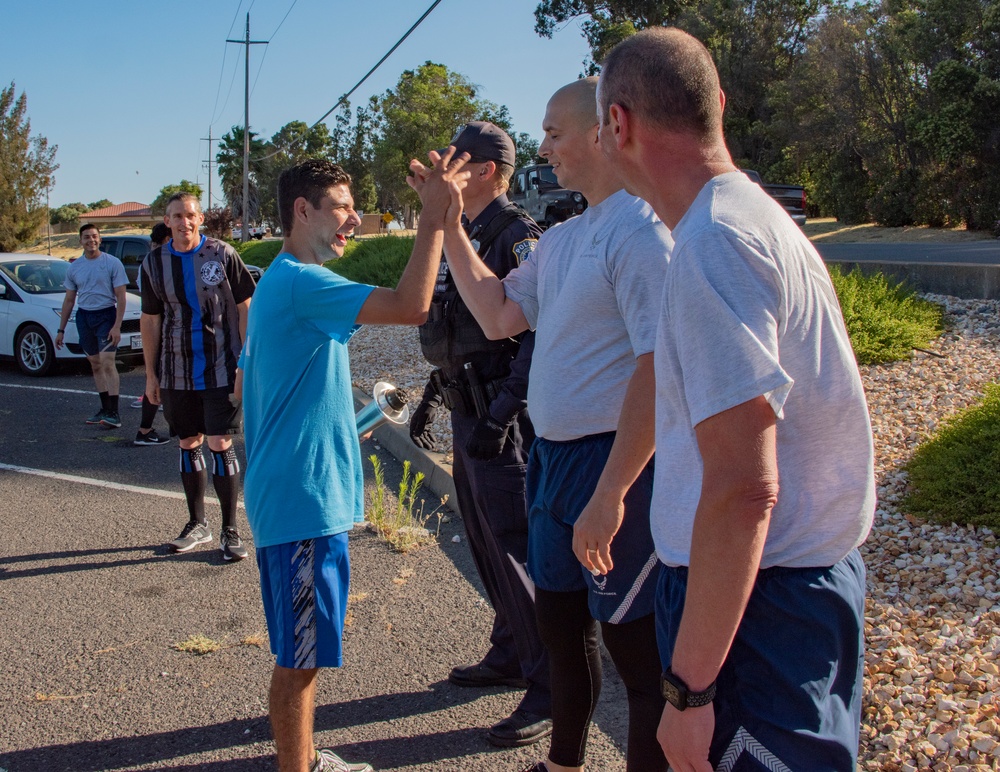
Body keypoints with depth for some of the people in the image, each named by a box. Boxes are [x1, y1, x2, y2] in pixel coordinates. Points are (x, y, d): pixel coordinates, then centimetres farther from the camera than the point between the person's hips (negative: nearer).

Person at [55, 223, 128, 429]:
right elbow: (69, 300, 15)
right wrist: (61, 330, 13)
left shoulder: (112, 263, -6)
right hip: (84, 317, 5)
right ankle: (105, 408, 17)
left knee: (107, 363, -15)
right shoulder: (74, 267, 9)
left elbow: (121, 297, -8)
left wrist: (117, 326, -16)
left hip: (106, 315, -5)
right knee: (95, 364, 9)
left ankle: (113, 413, -18)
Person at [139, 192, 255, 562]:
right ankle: (197, 524, 25)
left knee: (220, 445, -5)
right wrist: (151, 374, 8)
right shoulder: (154, 263, 3)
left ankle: (230, 530, 5)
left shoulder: (223, 255, -5)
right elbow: (150, 320, 9)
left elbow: (245, 308, -2)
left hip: (221, 370, -3)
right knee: (189, 444, 12)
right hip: (176, 374, 4)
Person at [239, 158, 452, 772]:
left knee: (302, 651, 21)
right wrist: (436, 213, -27)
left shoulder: (279, 282, 15)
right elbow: (411, 307, -31)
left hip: (294, 496, 11)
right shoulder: (302, 283, -19)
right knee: (300, 657, 1)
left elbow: (245, 385, 23)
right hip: (305, 501, -11)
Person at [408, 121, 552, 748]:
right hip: (470, 415, 10)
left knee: (516, 549, -7)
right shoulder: (467, 238, 16)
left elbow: (540, 333, -22)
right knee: (487, 542, 17)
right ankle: (510, 656, 31)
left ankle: (551, 691, 2)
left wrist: (502, 413, -27)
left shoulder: (516, 238, -14)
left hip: (503, 420, -10)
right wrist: (432, 397, 23)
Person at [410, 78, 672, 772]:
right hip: (554, 455, 10)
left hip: (616, 464, -10)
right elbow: (499, 315, 16)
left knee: (637, 650, 3)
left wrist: (610, 495, -26)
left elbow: (659, 370, -24)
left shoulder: (642, 231, -17)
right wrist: (447, 224, 12)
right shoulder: (562, 238, 12)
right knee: (560, 625, 23)